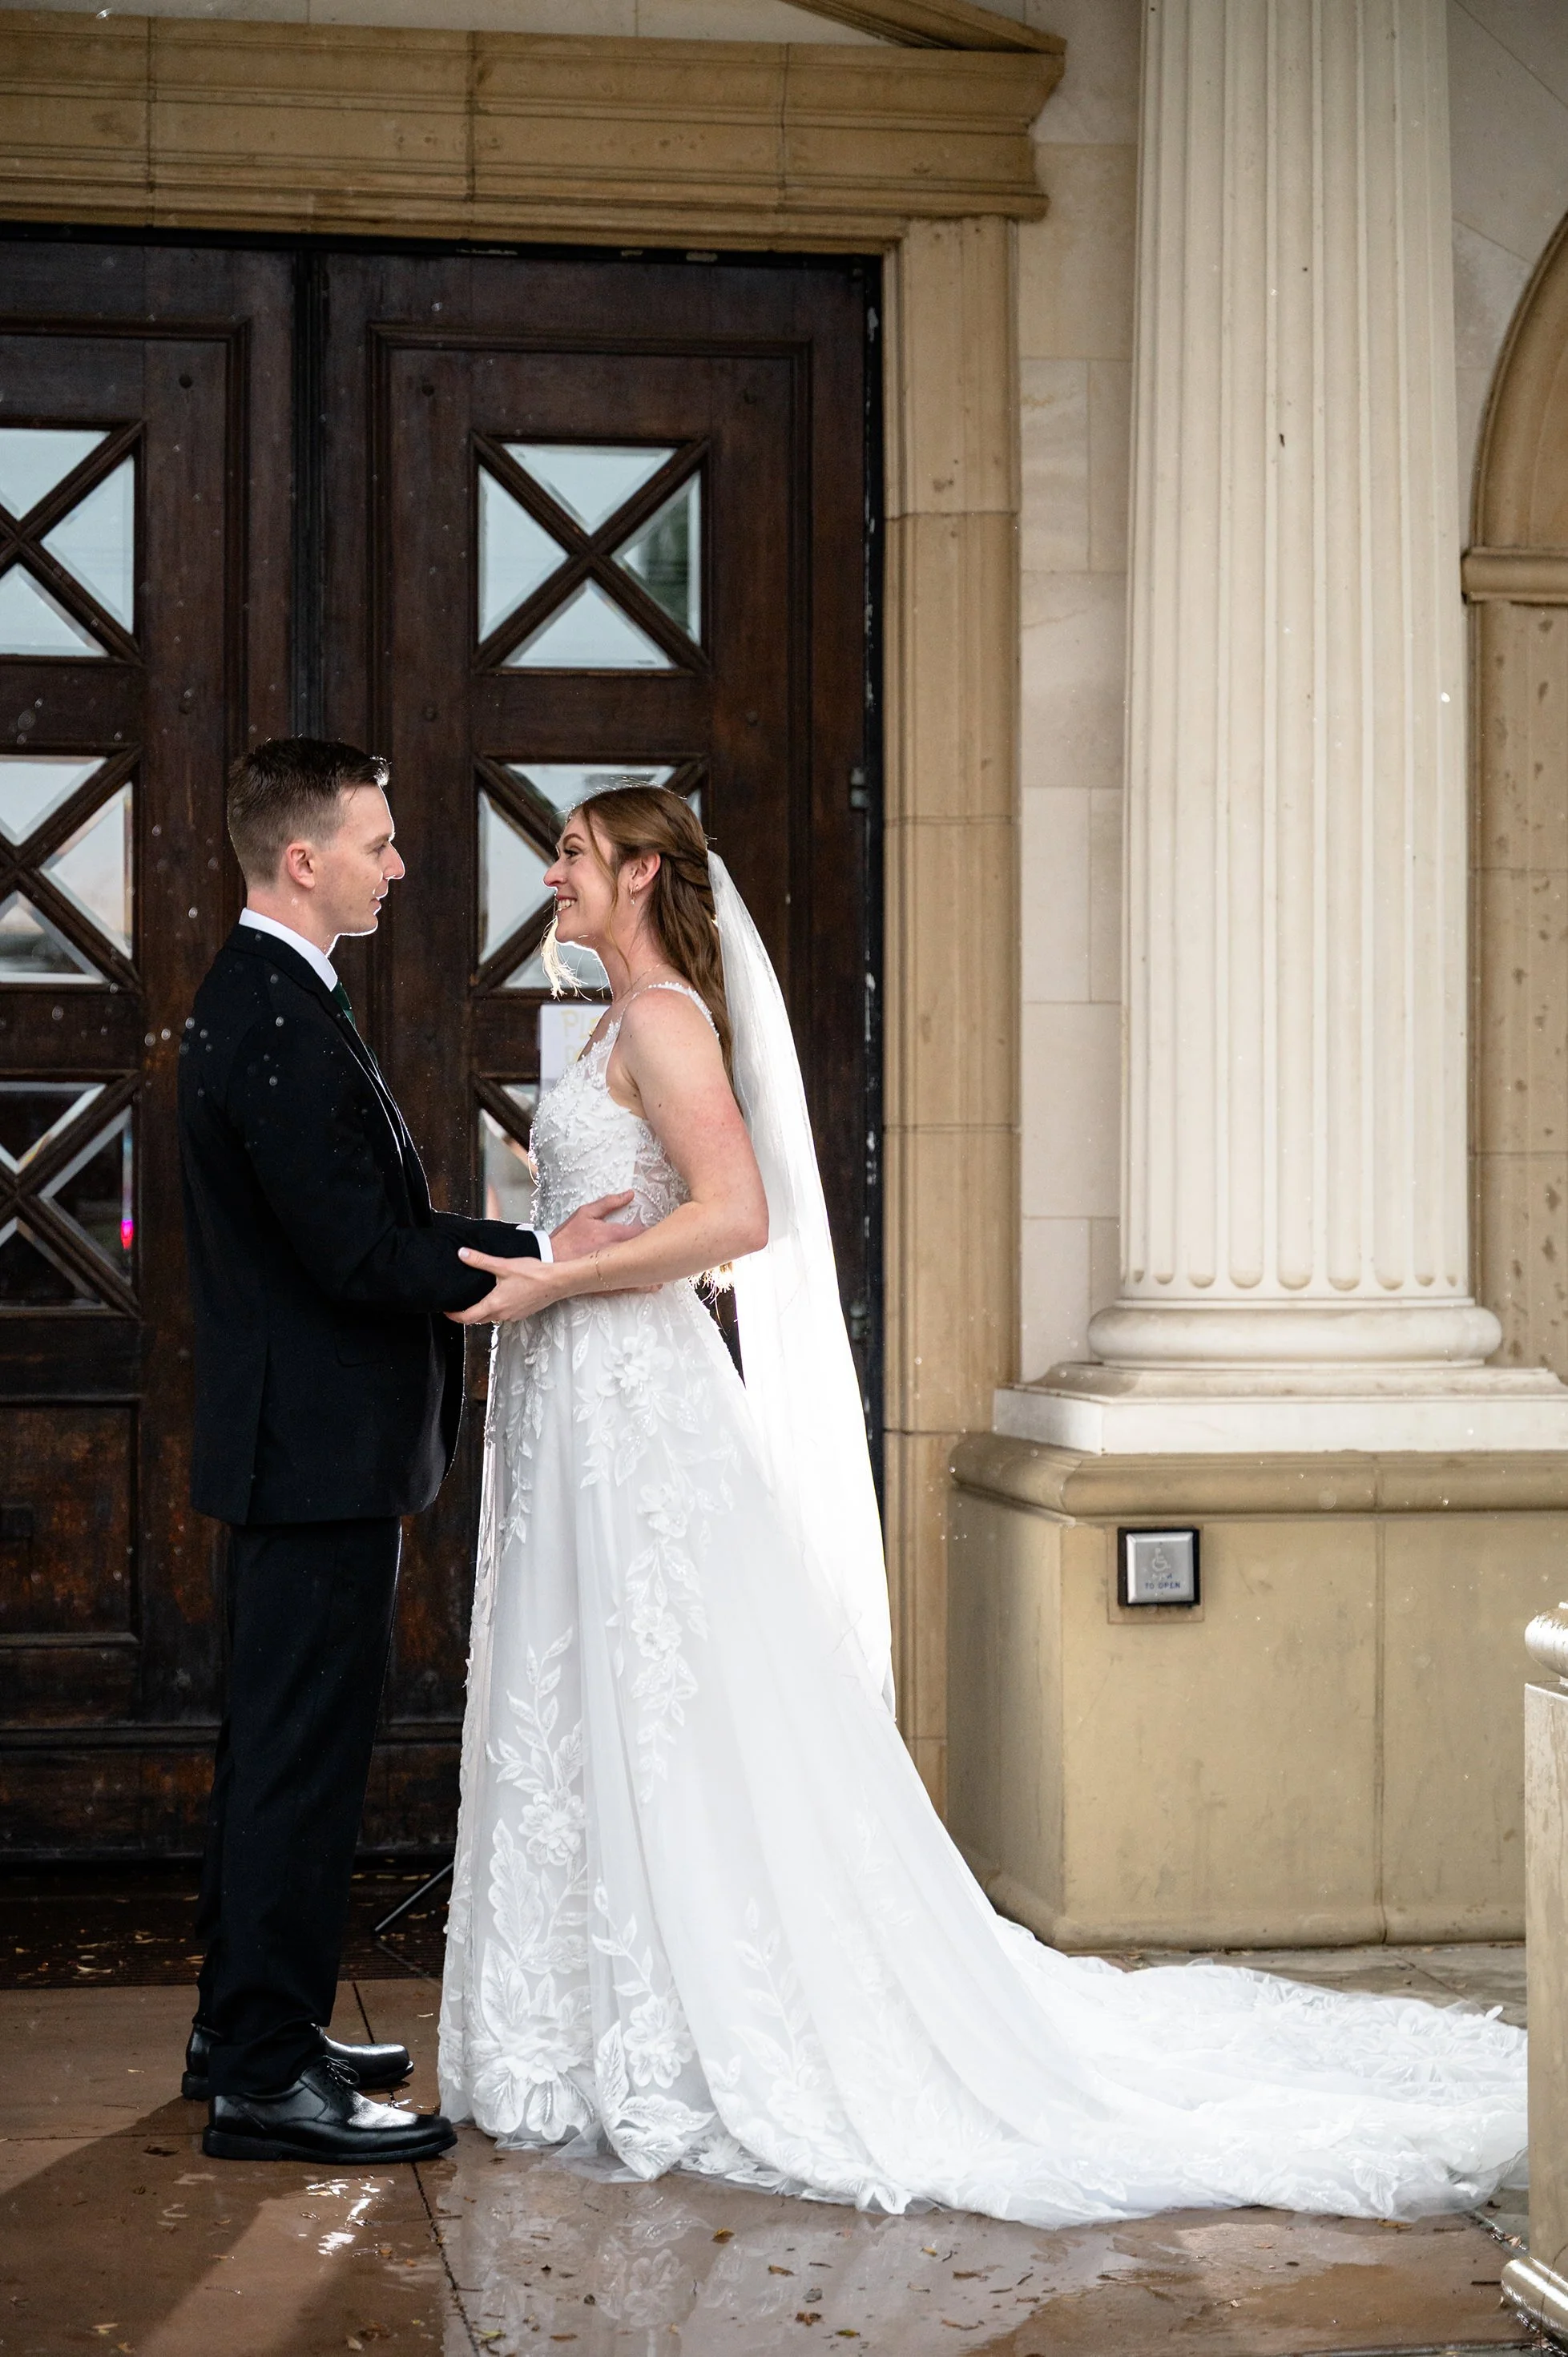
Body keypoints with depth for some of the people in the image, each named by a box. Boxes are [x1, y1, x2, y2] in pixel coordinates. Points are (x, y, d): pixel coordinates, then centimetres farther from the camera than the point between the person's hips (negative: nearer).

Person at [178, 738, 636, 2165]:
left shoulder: (260, 997, 14)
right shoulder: (279, 1023, -20)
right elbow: (359, 1255, -24)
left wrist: (489, 1254, 9)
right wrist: (539, 1258, -15)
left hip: (301, 1442, 11)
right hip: (322, 1445, -11)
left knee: (281, 1742, 17)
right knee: (307, 1752, -5)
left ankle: (248, 2030, 28)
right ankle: (266, 2078, 2)